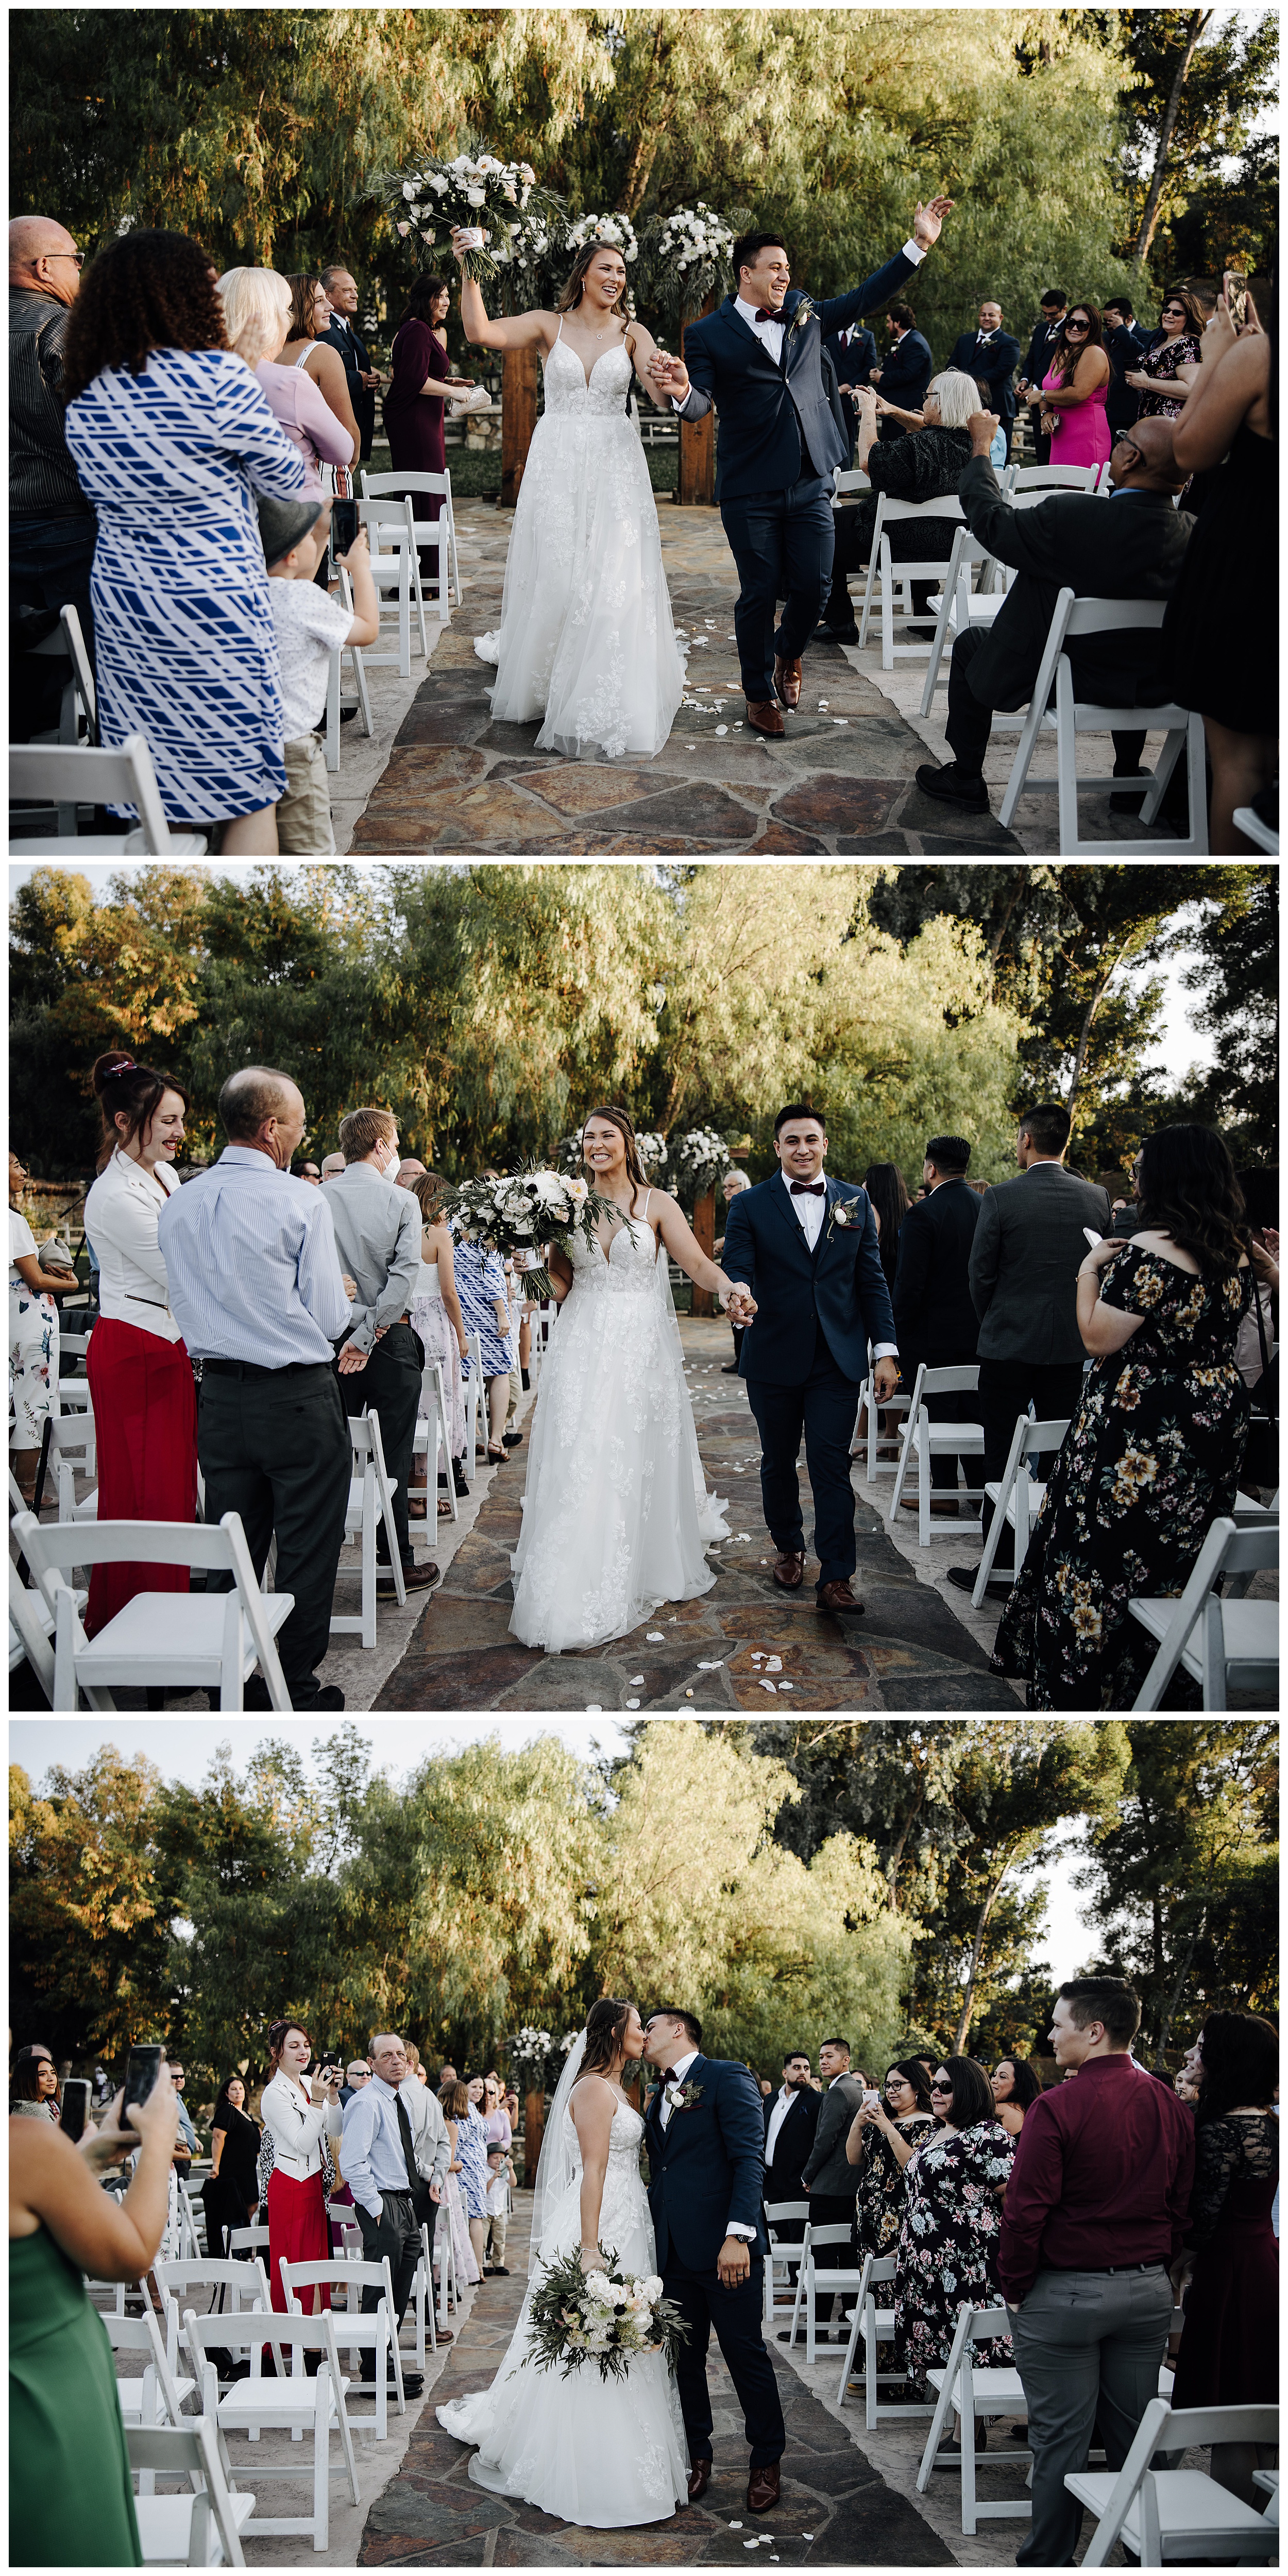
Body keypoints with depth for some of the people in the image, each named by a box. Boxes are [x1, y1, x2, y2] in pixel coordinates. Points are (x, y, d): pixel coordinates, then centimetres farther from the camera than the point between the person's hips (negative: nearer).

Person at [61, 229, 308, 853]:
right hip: (213, 610, -6)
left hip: (122, 606, 6)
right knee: (249, 793, 6)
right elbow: (287, 481, -4)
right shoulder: (218, 378, -15)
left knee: (155, 785, 14)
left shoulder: (83, 398, 4)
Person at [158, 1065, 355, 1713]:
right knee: (307, 1551, 6)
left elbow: (187, 1308, 14)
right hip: (298, 1398, -5)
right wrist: (342, 1295, 12)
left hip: (219, 1396, 5)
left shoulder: (178, 1206, 5)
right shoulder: (302, 1202, -13)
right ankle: (297, 1692, 12)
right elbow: (329, 1318, -9)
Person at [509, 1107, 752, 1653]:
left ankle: (646, 1572, 19)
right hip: (582, 1347, 1)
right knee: (578, 1466, -4)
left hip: (641, 1348, -1)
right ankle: (577, 1591, 1)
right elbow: (559, 1286, 9)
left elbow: (698, 1263, -8)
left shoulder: (656, 1205, 2)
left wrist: (729, 1289, -28)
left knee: (638, 1461, 3)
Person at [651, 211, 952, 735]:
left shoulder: (803, 312, 12)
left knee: (813, 586, 2)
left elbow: (863, 299, 17)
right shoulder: (709, 334, -2)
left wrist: (919, 245, 12)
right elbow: (700, 408, -9)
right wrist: (683, 391, -33)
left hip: (811, 483, 4)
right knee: (760, 593, 2)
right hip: (750, 490, -4)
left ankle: (788, 654, 34)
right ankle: (760, 693, 19)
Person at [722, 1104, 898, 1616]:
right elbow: (738, 1272, -9)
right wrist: (740, 1297, -34)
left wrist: (886, 1350, 0)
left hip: (837, 1361, 0)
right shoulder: (750, 1206, 0)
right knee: (778, 1462, 14)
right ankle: (789, 1549, 34)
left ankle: (836, 1578, -6)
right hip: (774, 1360, 0)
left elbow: (871, 1280, 7)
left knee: (832, 1465, -7)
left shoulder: (855, 1201, 7)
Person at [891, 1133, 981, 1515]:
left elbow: (909, 1283, -18)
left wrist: (897, 1331, -9)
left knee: (938, 1413, 3)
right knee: (975, 1410, 14)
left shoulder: (922, 1214, -17)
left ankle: (945, 1491, 8)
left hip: (934, 1335, -6)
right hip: (979, 1333, 6)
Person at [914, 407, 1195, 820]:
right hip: (1152, 689, 4)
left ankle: (966, 779, 28)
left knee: (971, 643, 21)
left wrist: (981, 446, 3)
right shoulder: (1194, 534, -17)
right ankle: (1129, 775, 44)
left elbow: (991, 522, -12)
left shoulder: (1068, 515, -28)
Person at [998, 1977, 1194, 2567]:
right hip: (1148, 2291, 6)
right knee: (1134, 2436, 15)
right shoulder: (1170, 2108, 3)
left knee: (1060, 2439, 4)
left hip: (1066, 2292, -6)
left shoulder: (1056, 2108, -17)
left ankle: (1048, 2561, 14)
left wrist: (1015, 2287, -4)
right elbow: (1182, 2204, 10)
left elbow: (1026, 2210, -16)